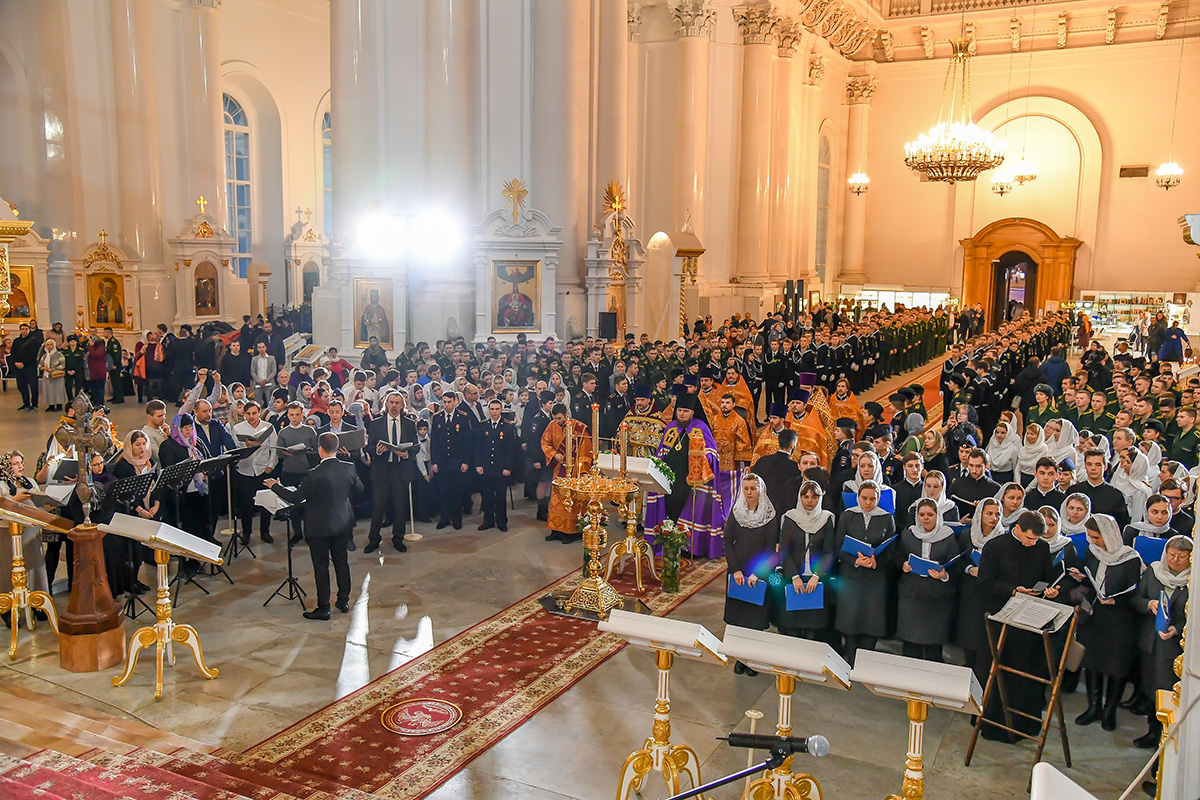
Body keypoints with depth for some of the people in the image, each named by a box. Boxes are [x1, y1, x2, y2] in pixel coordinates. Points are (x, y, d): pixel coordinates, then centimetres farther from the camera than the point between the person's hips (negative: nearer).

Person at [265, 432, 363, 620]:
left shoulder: (315, 475, -22)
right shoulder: (349, 469, -7)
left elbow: (295, 498, -15)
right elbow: (359, 488, 10)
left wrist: (275, 486, -2)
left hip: (320, 527, -5)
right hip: (343, 524, 5)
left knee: (321, 566, 4)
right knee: (341, 561, 18)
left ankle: (323, 608, 9)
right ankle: (343, 601, 26)